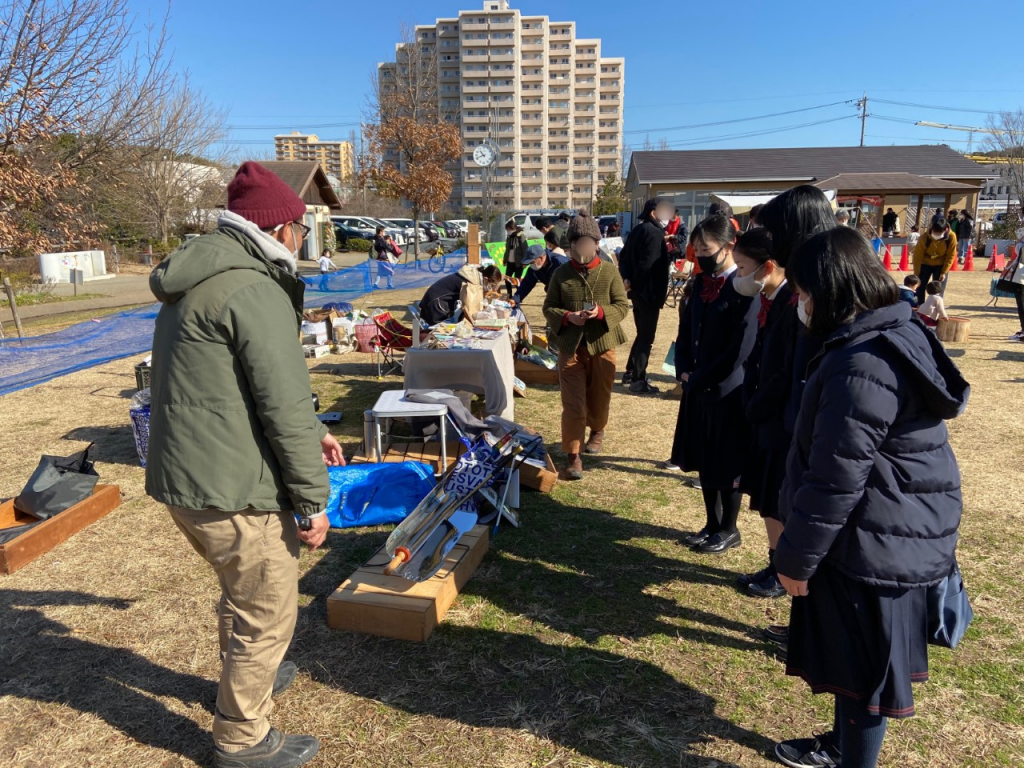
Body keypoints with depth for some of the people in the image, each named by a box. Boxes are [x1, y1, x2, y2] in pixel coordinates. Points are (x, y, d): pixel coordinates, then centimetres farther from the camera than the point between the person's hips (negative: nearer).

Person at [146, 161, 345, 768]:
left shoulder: (195, 282, 14)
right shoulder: (255, 290, -19)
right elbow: (285, 405, -22)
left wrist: (311, 433, 23)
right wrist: (313, 499, -14)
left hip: (180, 480, 10)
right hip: (233, 493, -10)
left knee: (243, 588, 30)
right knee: (269, 612, 9)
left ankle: (248, 677, 52)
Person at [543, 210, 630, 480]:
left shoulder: (610, 272, -1)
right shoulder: (561, 273, 1)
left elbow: (623, 305, -1)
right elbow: (548, 307, 4)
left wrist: (602, 312, -21)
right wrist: (567, 317, -17)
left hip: (602, 344, 1)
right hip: (570, 346, 0)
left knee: (599, 396, 16)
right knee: (572, 403, -5)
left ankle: (597, 431, 47)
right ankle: (573, 455, 0)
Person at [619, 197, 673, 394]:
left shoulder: (638, 230, 13)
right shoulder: (655, 233, -16)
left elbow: (624, 255, 11)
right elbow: (649, 264, -26)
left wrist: (626, 278, 2)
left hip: (637, 289, 9)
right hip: (649, 291, -9)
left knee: (642, 333, 20)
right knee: (647, 336, -3)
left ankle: (631, 372, 27)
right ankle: (638, 380, 1)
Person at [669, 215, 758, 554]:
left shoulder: (744, 289, -17)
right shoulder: (701, 283, 7)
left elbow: (741, 349, -21)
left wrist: (699, 379, -15)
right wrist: (684, 371, -1)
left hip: (728, 391, -7)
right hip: (697, 388, 7)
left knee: (727, 465, 7)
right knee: (704, 461, 17)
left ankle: (729, 530, 25)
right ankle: (712, 524, 32)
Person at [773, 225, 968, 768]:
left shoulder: (862, 365, -26)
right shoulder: (895, 335, 7)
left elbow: (836, 479, -24)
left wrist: (796, 557, -13)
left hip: (874, 546, -10)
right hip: (890, 537, 10)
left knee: (862, 665, 9)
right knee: (853, 656, 25)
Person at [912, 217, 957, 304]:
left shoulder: (951, 237, -24)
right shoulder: (925, 237, -27)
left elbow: (951, 256, -13)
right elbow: (917, 256, -19)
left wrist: (944, 272, -16)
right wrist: (916, 274, -17)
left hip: (941, 265, 0)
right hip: (925, 264, 0)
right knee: (920, 287, -2)